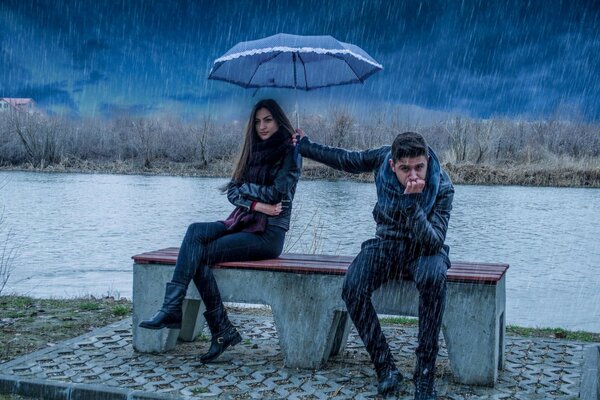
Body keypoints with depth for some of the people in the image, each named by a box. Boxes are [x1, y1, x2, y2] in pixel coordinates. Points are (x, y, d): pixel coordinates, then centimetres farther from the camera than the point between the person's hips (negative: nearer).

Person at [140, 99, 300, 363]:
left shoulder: (289, 153, -1)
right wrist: (258, 204, -10)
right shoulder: (253, 152, 18)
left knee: (198, 254, -23)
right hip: (242, 223, 6)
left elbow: (276, 194, -13)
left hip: (269, 234, -6)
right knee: (196, 231, -22)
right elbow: (232, 192, 7)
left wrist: (245, 187, 0)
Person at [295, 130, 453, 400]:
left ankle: (425, 375, -30)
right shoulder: (383, 157, -13)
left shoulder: (442, 187, -21)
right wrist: (305, 147, 16)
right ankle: (385, 368, -18)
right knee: (352, 288, -29)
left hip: (425, 247, -2)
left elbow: (433, 242, -28)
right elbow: (348, 161, 8)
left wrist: (413, 201, -40)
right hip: (387, 243, 3)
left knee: (433, 278, -40)